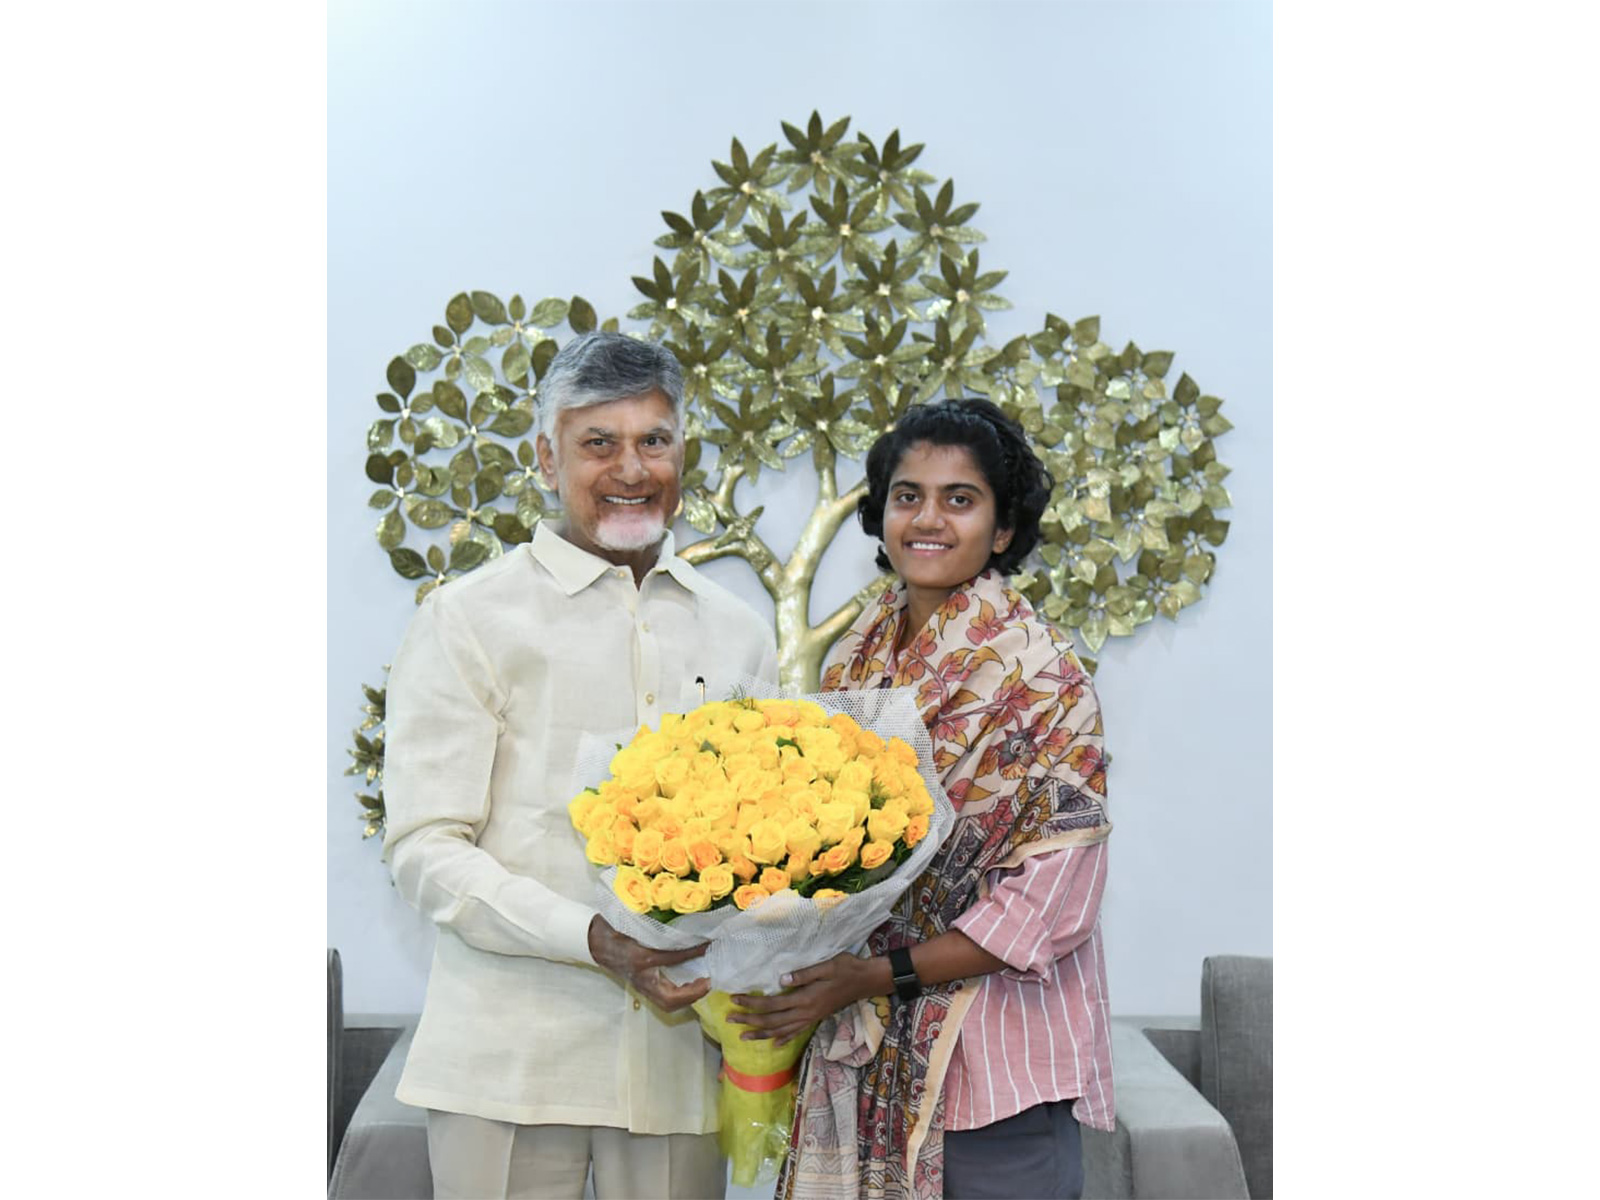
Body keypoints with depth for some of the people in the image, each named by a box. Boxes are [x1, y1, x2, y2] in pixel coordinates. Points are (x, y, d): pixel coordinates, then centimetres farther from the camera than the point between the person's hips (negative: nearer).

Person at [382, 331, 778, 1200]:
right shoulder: (469, 620, -1)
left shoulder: (739, 634, 13)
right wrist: (593, 940, -19)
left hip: (682, 1053, 4)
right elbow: (424, 850, -6)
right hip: (512, 1058, -3)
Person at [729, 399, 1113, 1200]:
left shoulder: (1038, 675, -12)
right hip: (859, 1055, 5)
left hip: (993, 1061, -5)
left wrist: (879, 974, -19)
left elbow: (1057, 893, -15)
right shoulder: (858, 659, 5)